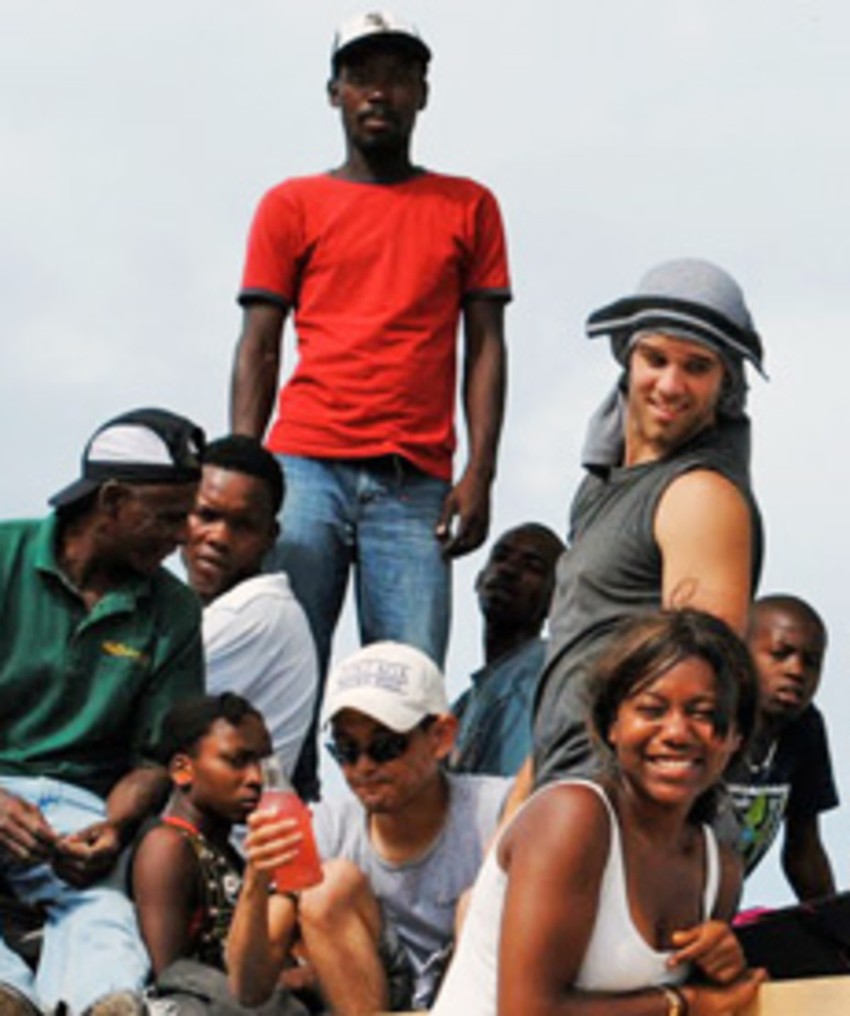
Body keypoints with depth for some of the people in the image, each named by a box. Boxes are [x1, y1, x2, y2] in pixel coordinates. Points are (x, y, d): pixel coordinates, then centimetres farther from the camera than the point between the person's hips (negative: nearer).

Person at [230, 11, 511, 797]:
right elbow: (257, 349, 11)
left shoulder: (468, 208, 16)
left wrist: (478, 476, -1)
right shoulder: (292, 207, 15)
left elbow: (485, 347, 11)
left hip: (416, 483, 0)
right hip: (307, 466, 0)